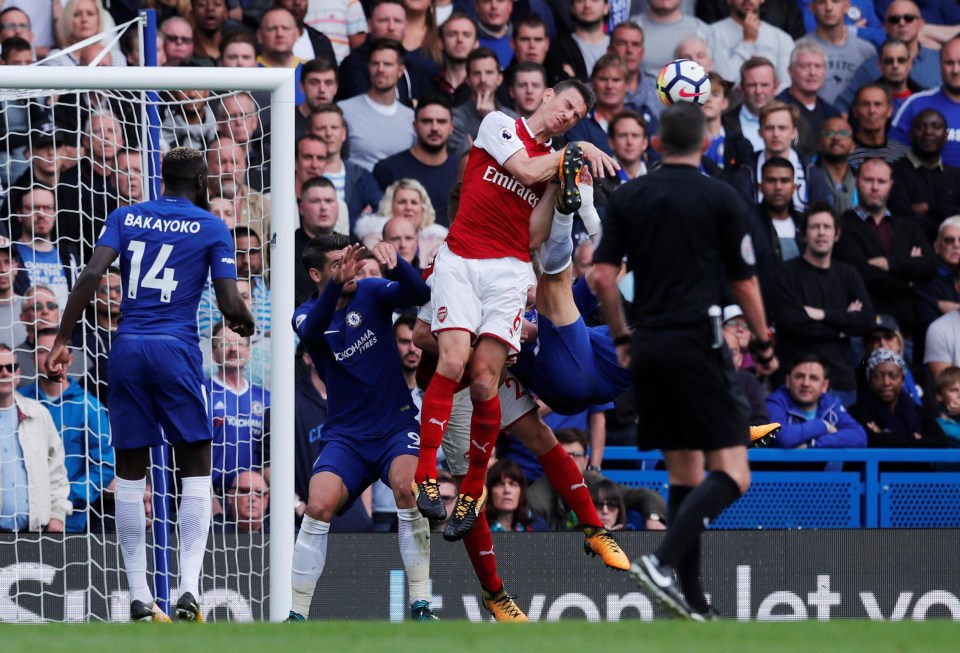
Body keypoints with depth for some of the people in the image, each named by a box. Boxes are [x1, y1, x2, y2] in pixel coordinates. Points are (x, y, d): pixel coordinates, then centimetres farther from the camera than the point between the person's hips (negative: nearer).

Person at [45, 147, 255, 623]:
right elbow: (230, 304, -3)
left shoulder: (125, 218, 10)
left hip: (127, 350, 3)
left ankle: (139, 599, 8)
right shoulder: (211, 228, 3)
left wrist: (62, 341, -4)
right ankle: (189, 588, -11)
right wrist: (245, 324, 20)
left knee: (130, 472, 10)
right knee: (195, 468, 5)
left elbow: (91, 276, -4)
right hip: (176, 351, -3)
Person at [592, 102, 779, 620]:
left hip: (648, 346, 6)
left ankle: (692, 601, 8)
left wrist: (621, 338, 17)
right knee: (731, 475, -6)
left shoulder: (627, 197, 8)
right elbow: (744, 284, 1)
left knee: (683, 475, 12)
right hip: (697, 343, -6)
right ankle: (662, 561, -27)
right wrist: (764, 345, 15)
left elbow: (603, 275, 4)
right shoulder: (721, 199, -3)